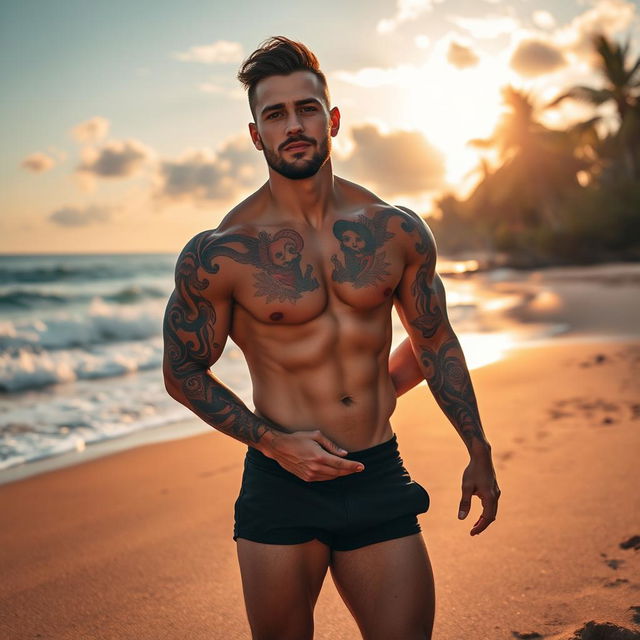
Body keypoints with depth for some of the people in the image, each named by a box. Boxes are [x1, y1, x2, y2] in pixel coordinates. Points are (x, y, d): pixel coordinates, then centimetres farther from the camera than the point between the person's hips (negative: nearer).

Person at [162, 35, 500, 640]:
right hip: (281, 484, -2)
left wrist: (478, 450, 16)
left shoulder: (396, 231, 2)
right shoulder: (219, 253, -8)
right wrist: (271, 440, -10)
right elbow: (183, 372, 1)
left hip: (379, 479, 2)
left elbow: (435, 343, 14)